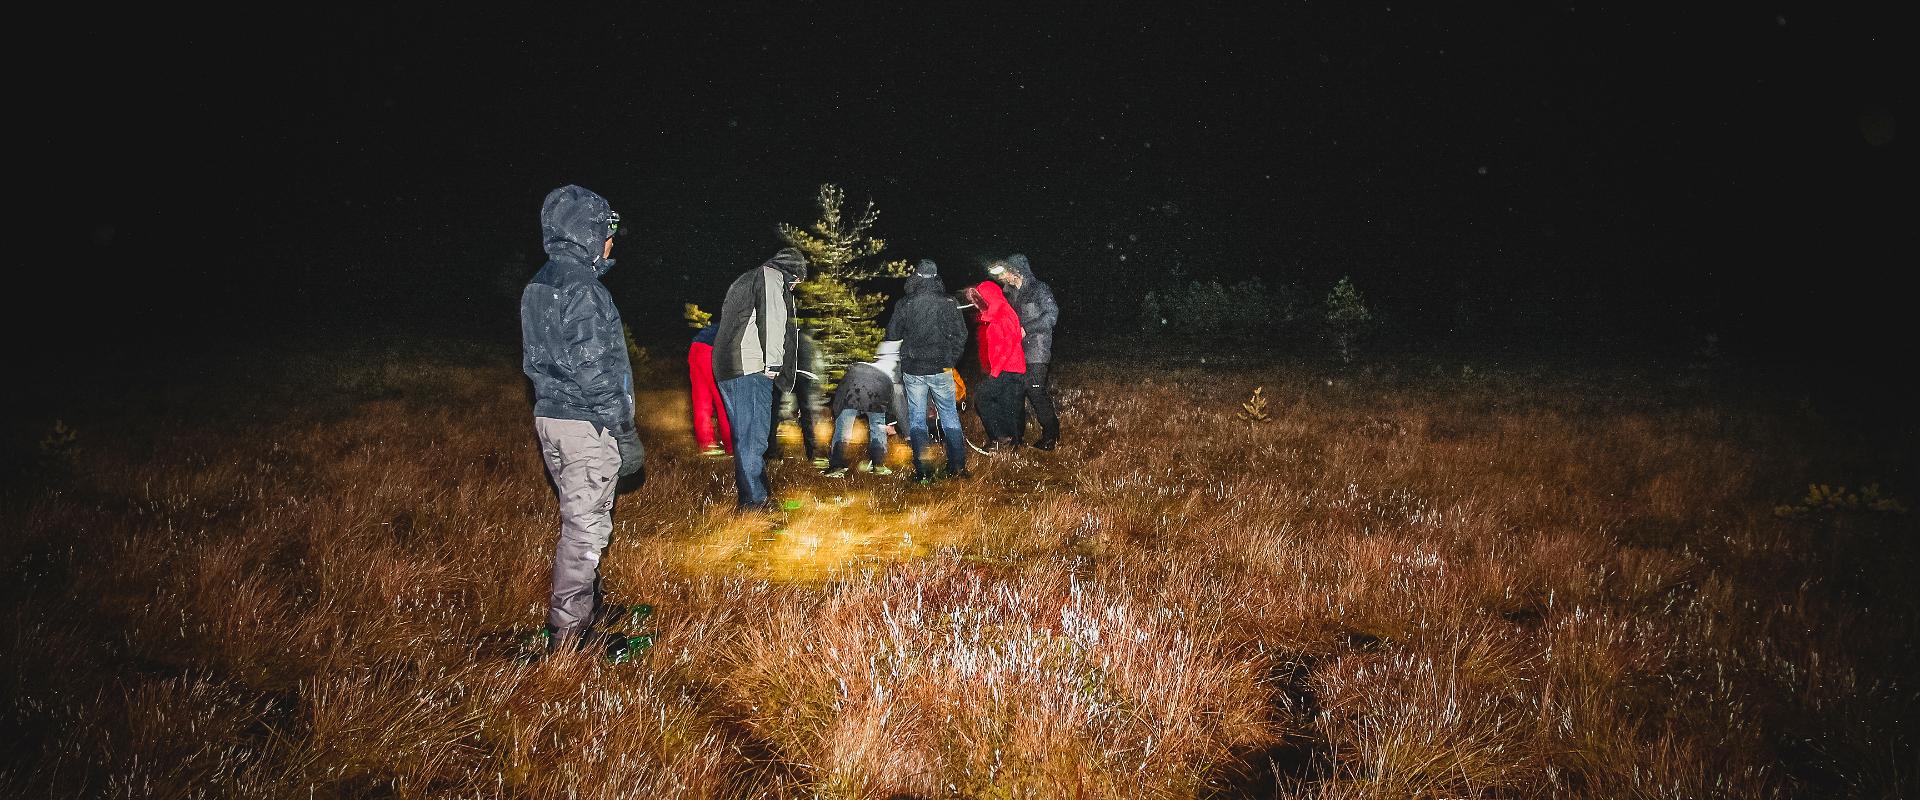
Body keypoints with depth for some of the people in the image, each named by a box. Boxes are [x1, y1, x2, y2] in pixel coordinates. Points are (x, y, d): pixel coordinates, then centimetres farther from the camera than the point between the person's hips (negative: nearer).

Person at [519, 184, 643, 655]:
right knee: (586, 526, -3)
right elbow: (594, 370, -20)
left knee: (578, 515, 20)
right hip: (586, 422, -9)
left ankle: (587, 603, 33)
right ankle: (567, 633, 2)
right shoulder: (583, 289, -18)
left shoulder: (539, 285, 12)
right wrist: (626, 433, -15)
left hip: (549, 416, 9)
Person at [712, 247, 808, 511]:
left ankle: (748, 489, 22)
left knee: (744, 434, 15)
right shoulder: (772, 277, 0)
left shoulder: (745, 280, 30)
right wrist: (773, 363, -16)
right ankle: (754, 499, -5)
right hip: (751, 369, -9)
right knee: (754, 436, -7)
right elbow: (772, 320, -14)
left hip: (727, 368, 10)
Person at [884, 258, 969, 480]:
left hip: (912, 370, 0)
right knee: (949, 415, 12)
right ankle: (958, 466, 12)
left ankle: (922, 470, 6)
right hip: (941, 370, 0)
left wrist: (902, 361, 15)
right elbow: (960, 335, -2)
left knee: (916, 418, 8)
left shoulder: (903, 305, -5)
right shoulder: (948, 304, -6)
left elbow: (892, 337, 1)